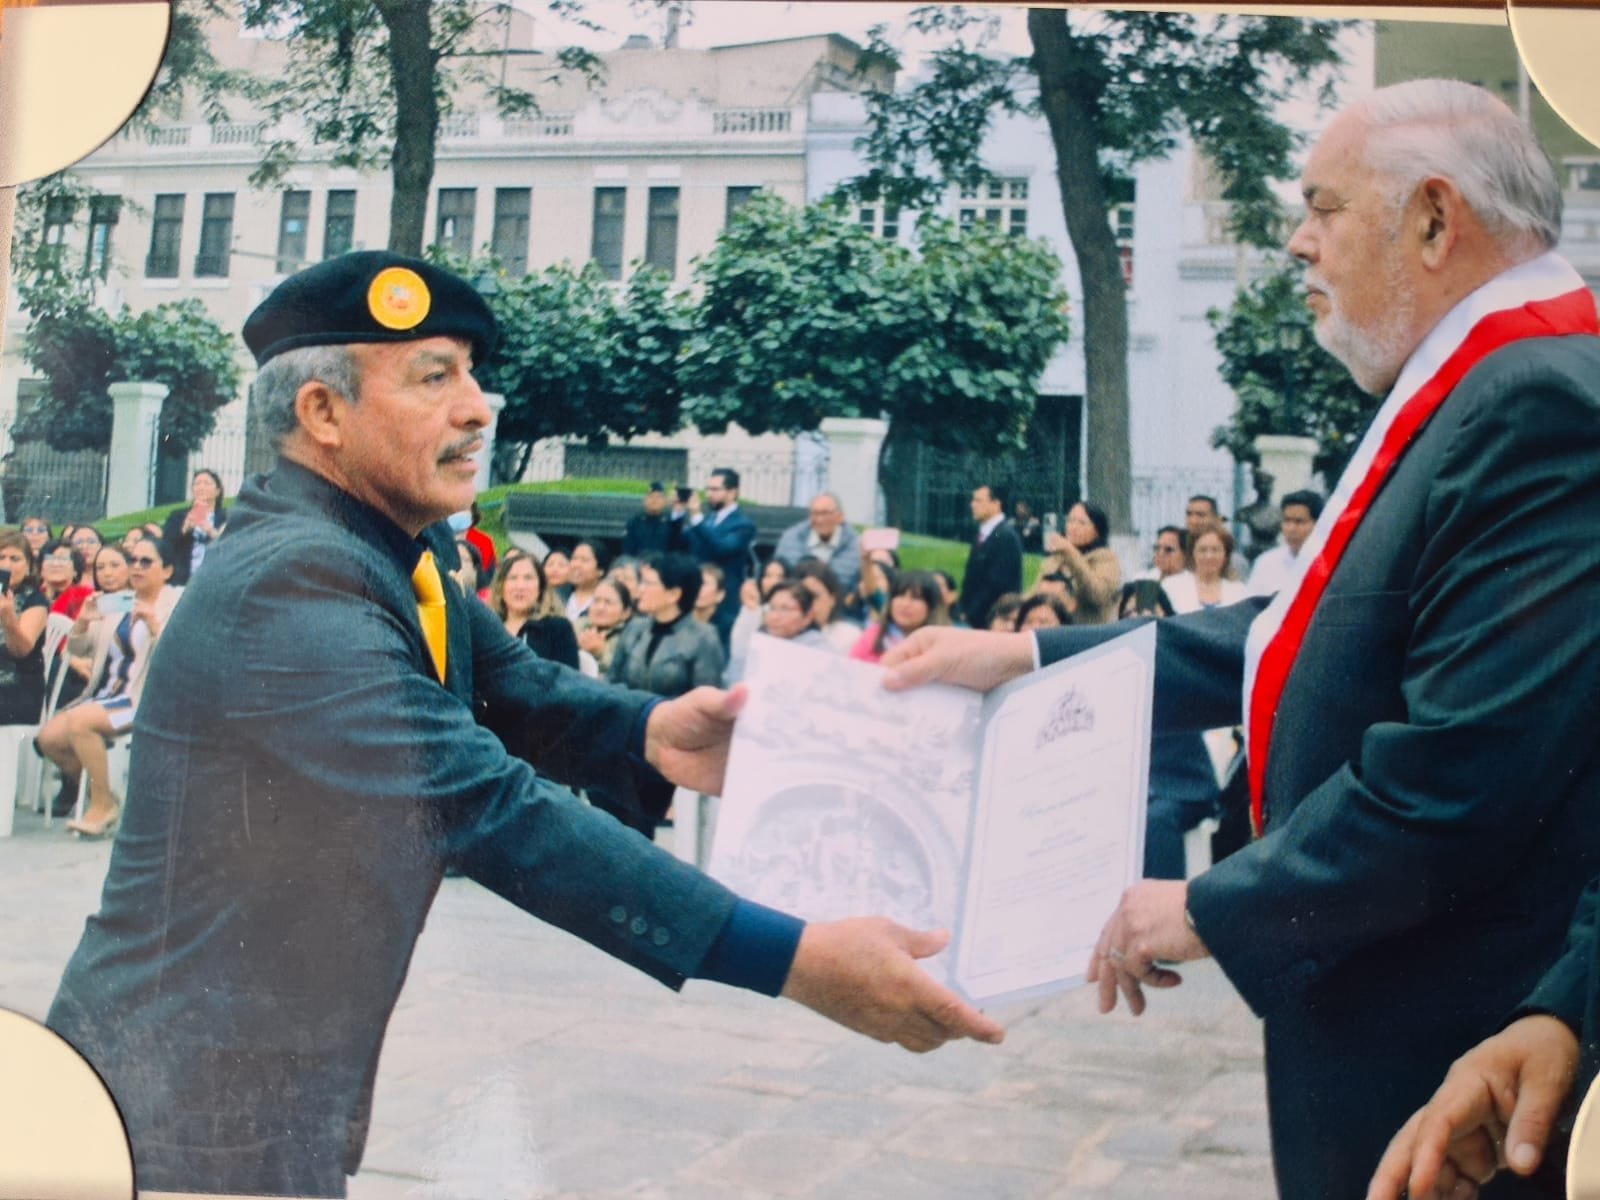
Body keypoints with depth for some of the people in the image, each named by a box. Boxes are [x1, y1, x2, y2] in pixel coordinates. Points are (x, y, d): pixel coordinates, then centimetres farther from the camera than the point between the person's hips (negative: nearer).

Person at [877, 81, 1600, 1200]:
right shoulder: (1472, 397, 10)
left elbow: (1465, 769, -27)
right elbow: (1307, 637, 12)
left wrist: (1218, 909, -15)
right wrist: (1025, 657, 9)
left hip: (1440, 1063, -9)